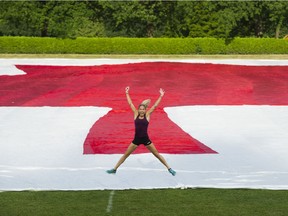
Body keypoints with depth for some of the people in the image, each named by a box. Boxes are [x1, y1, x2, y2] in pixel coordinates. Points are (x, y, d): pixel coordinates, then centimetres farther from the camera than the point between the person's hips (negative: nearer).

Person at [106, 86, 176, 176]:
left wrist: (161, 96, -5)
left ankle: (169, 168, 13)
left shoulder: (147, 115, -2)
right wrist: (127, 93, 4)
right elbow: (130, 104, 3)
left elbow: (155, 105, -3)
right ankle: (114, 169, 14)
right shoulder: (136, 115, 1)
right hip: (136, 139, 1)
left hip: (145, 139, -1)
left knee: (157, 154, 6)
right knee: (125, 155, 7)